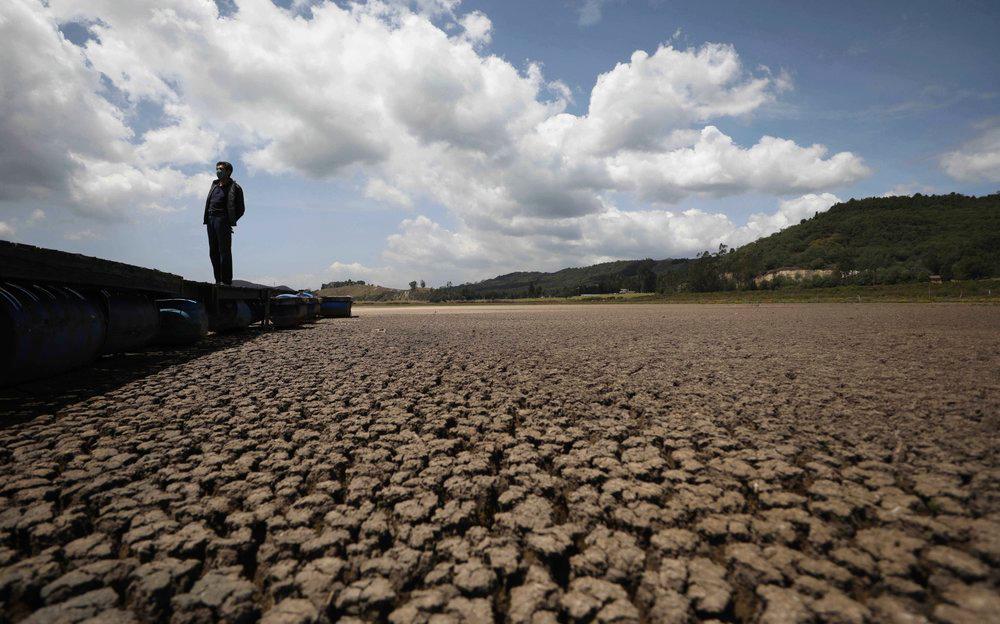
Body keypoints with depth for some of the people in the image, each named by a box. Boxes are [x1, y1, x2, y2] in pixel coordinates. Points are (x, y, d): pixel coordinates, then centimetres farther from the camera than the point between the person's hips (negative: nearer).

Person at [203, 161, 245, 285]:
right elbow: (208, 203, 25)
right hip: (211, 219, 7)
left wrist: (230, 221, -7)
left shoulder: (234, 188, 0)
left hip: (222, 220, -7)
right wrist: (207, 218, 12)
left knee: (224, 250, -10)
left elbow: (241, 209, -1)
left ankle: (226, 280, -8)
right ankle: (218, 279, 11)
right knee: (213, 251, 7)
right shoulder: (214, 184, 20)